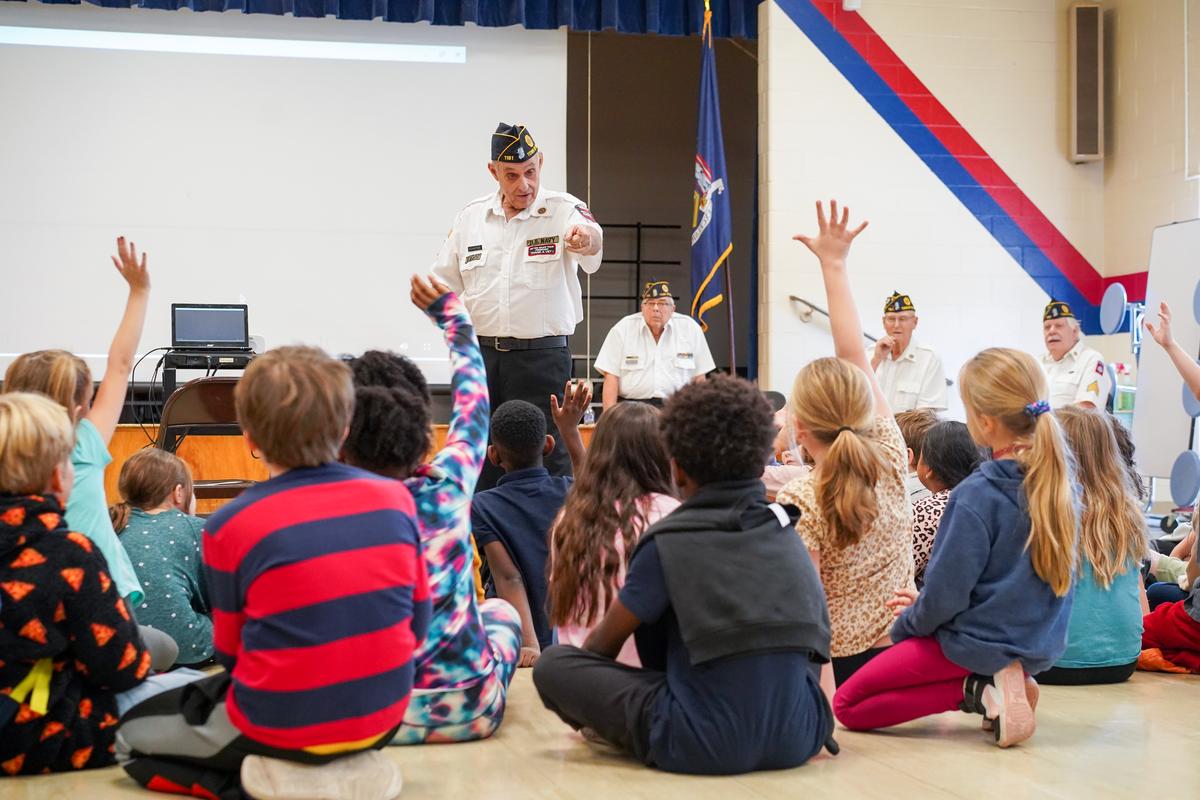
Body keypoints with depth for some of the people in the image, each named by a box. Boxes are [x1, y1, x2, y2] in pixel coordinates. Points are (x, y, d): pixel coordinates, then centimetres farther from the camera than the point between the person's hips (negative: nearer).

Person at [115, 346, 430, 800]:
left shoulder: (231, 526, -15)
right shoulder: (395, 498, -7)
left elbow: (231, 653, -1)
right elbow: (417, 626, 2)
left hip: (283, 726, -6)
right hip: (383, 718, 6)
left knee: (130, 732, 19)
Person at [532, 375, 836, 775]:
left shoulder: (669, 541, -7)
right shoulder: (787, 530, 8)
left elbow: (606, 642, 5)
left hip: (708, 749, -6)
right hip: (799, 740, 6)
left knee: (552, 664, 4)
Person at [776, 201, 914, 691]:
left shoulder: (798, 503, -18)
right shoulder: (890, 460, -4)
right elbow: (855, 357, 2)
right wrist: (834, 265, 6)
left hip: (840, 663, -4)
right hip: (904, 650, 4)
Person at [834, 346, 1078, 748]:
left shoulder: (977, 495, -23)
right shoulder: (1057, 478, 0)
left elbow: (946, 592, -19)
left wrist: (907, 623, 3)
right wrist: (924, 605, 14)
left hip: (982, 643, -8)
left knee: (846, 705, 3)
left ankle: (979, 691, -9)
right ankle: (1002, 683, 7)